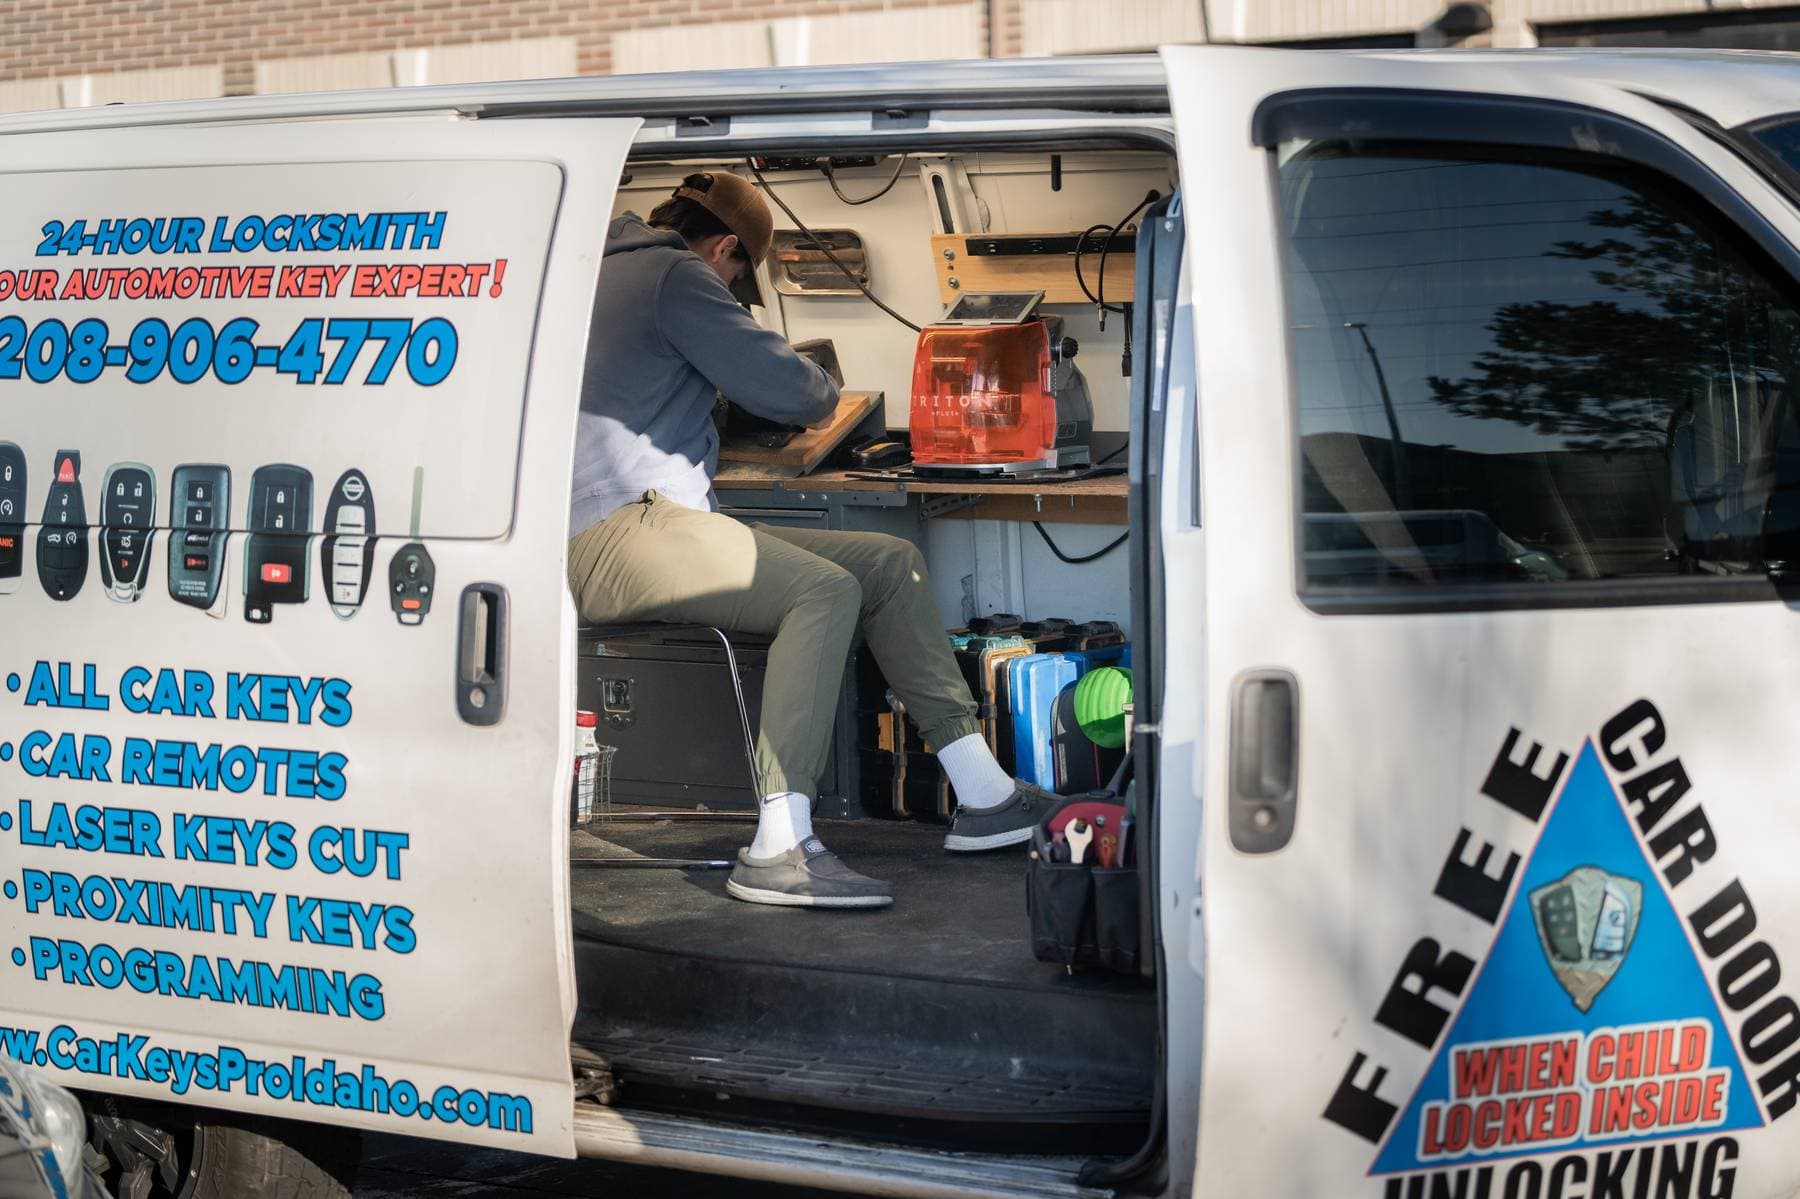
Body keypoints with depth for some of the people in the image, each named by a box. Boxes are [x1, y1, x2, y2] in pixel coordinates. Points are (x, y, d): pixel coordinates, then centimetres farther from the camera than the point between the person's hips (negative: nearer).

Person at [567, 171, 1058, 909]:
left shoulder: (604, 268, 25)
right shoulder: (675, 275, -6)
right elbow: (782, 386, -12)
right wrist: (824, 397, 10)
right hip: (616, 535, -11)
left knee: (890, 565, 5)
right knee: (825, 590, -30)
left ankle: (982, 794, 1)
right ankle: (777, 849, -35)